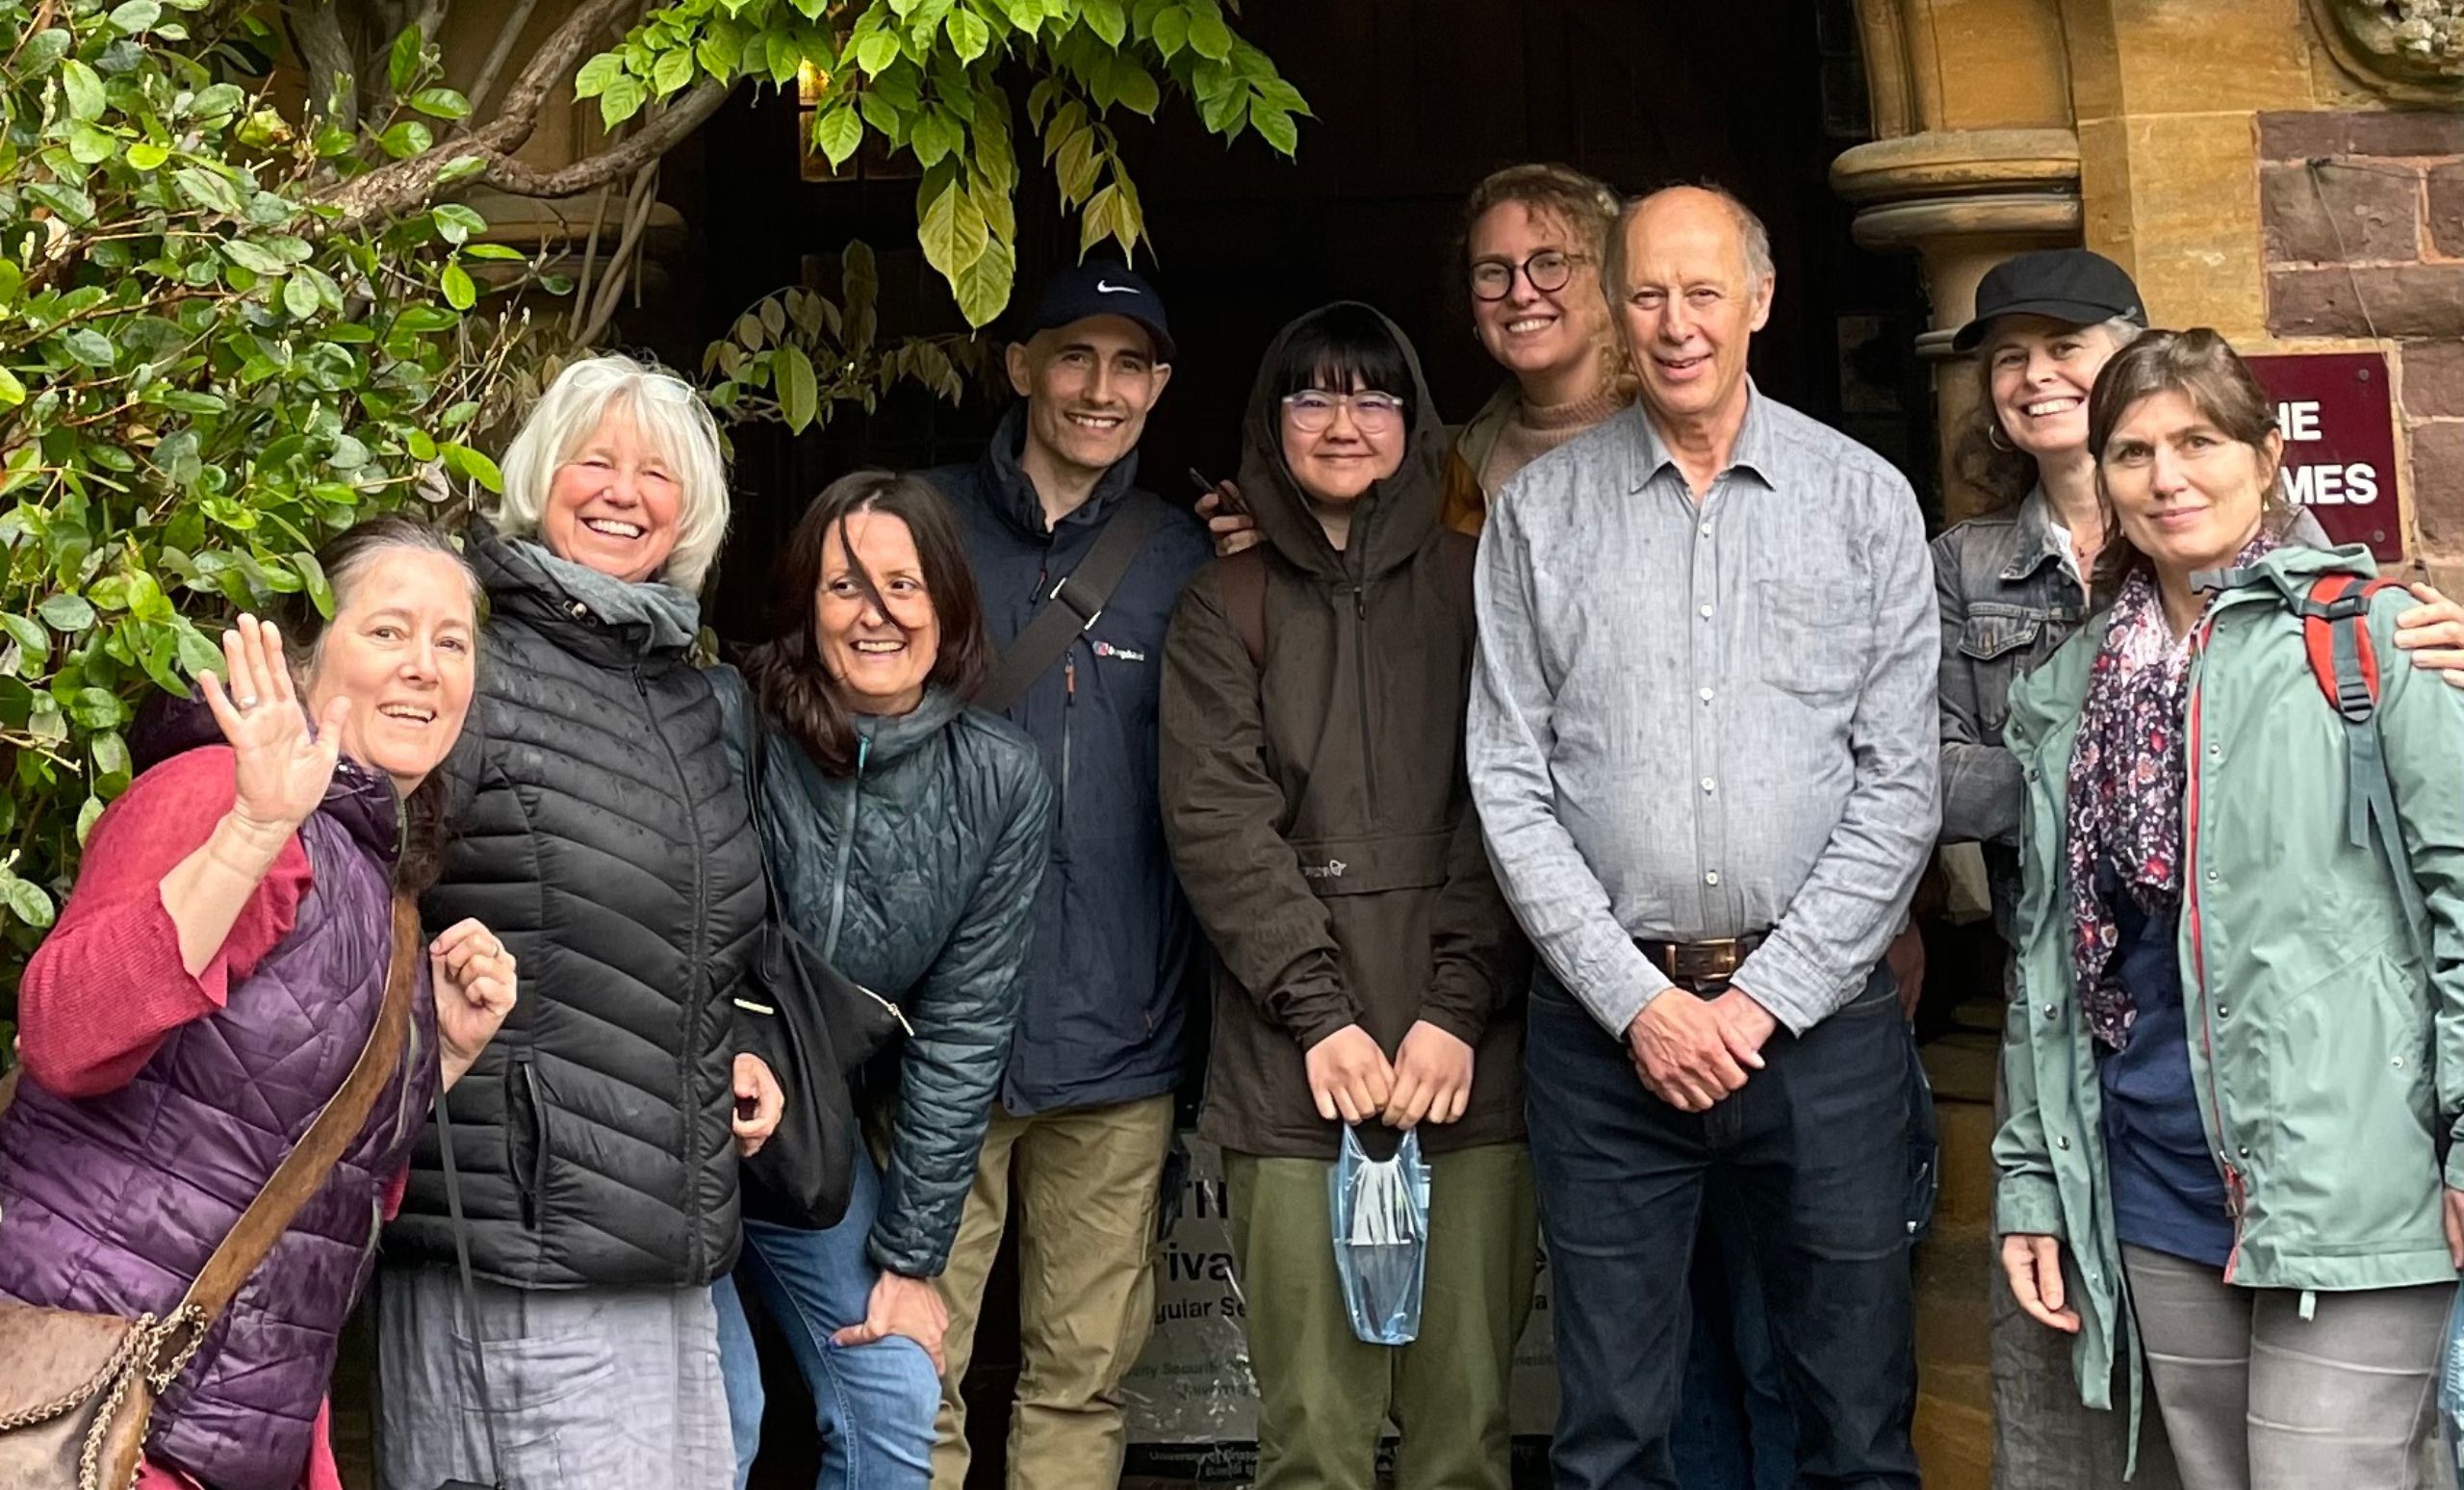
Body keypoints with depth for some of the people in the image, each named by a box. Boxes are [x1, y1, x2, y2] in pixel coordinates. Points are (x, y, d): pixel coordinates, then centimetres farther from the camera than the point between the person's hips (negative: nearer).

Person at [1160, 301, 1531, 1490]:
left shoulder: (1474, 589, 12)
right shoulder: (1224, 609, 12)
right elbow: (1217, 823, 2)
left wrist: (1458, 1011, -8)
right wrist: (1319, 1013, -9)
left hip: (1470, 1064, 0)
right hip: (1294, 1070, 0)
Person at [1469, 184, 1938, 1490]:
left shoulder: (1865, 499, 5)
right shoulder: (1539, 511, 6)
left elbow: (1900, 785, 0)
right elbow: (1510, 786, 2)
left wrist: (1769, 996, -7)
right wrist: (1635, 1000, -6)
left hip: (1820, 1014, 0)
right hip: (1606, 1024, 0)